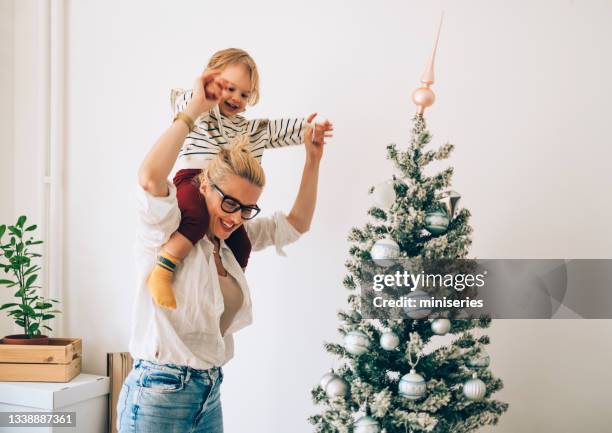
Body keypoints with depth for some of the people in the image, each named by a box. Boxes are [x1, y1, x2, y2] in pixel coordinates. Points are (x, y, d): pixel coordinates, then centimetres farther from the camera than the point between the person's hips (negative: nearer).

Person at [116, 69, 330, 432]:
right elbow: (150, 178, -34)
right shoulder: (165, 233, -13)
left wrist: (313, 160, 7)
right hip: (159, 395, -7)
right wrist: (194, 110, -25)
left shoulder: (231, 242, 8)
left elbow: (296, 224, 16)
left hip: (210, 395, 7)